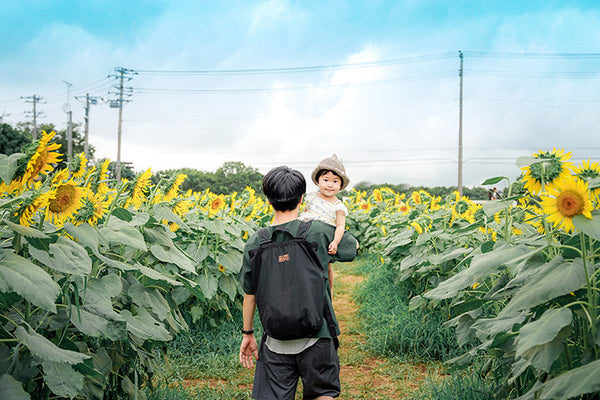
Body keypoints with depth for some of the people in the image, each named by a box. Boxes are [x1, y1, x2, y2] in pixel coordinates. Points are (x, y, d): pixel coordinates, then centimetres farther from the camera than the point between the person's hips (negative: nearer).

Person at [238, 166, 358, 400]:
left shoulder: (255, 243, -5)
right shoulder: (319, 232, -11)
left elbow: (250, 294, 4)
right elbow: (354, 246, 10)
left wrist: (247, 334, 17)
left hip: (276, 342, 1)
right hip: (317, 336, -1)